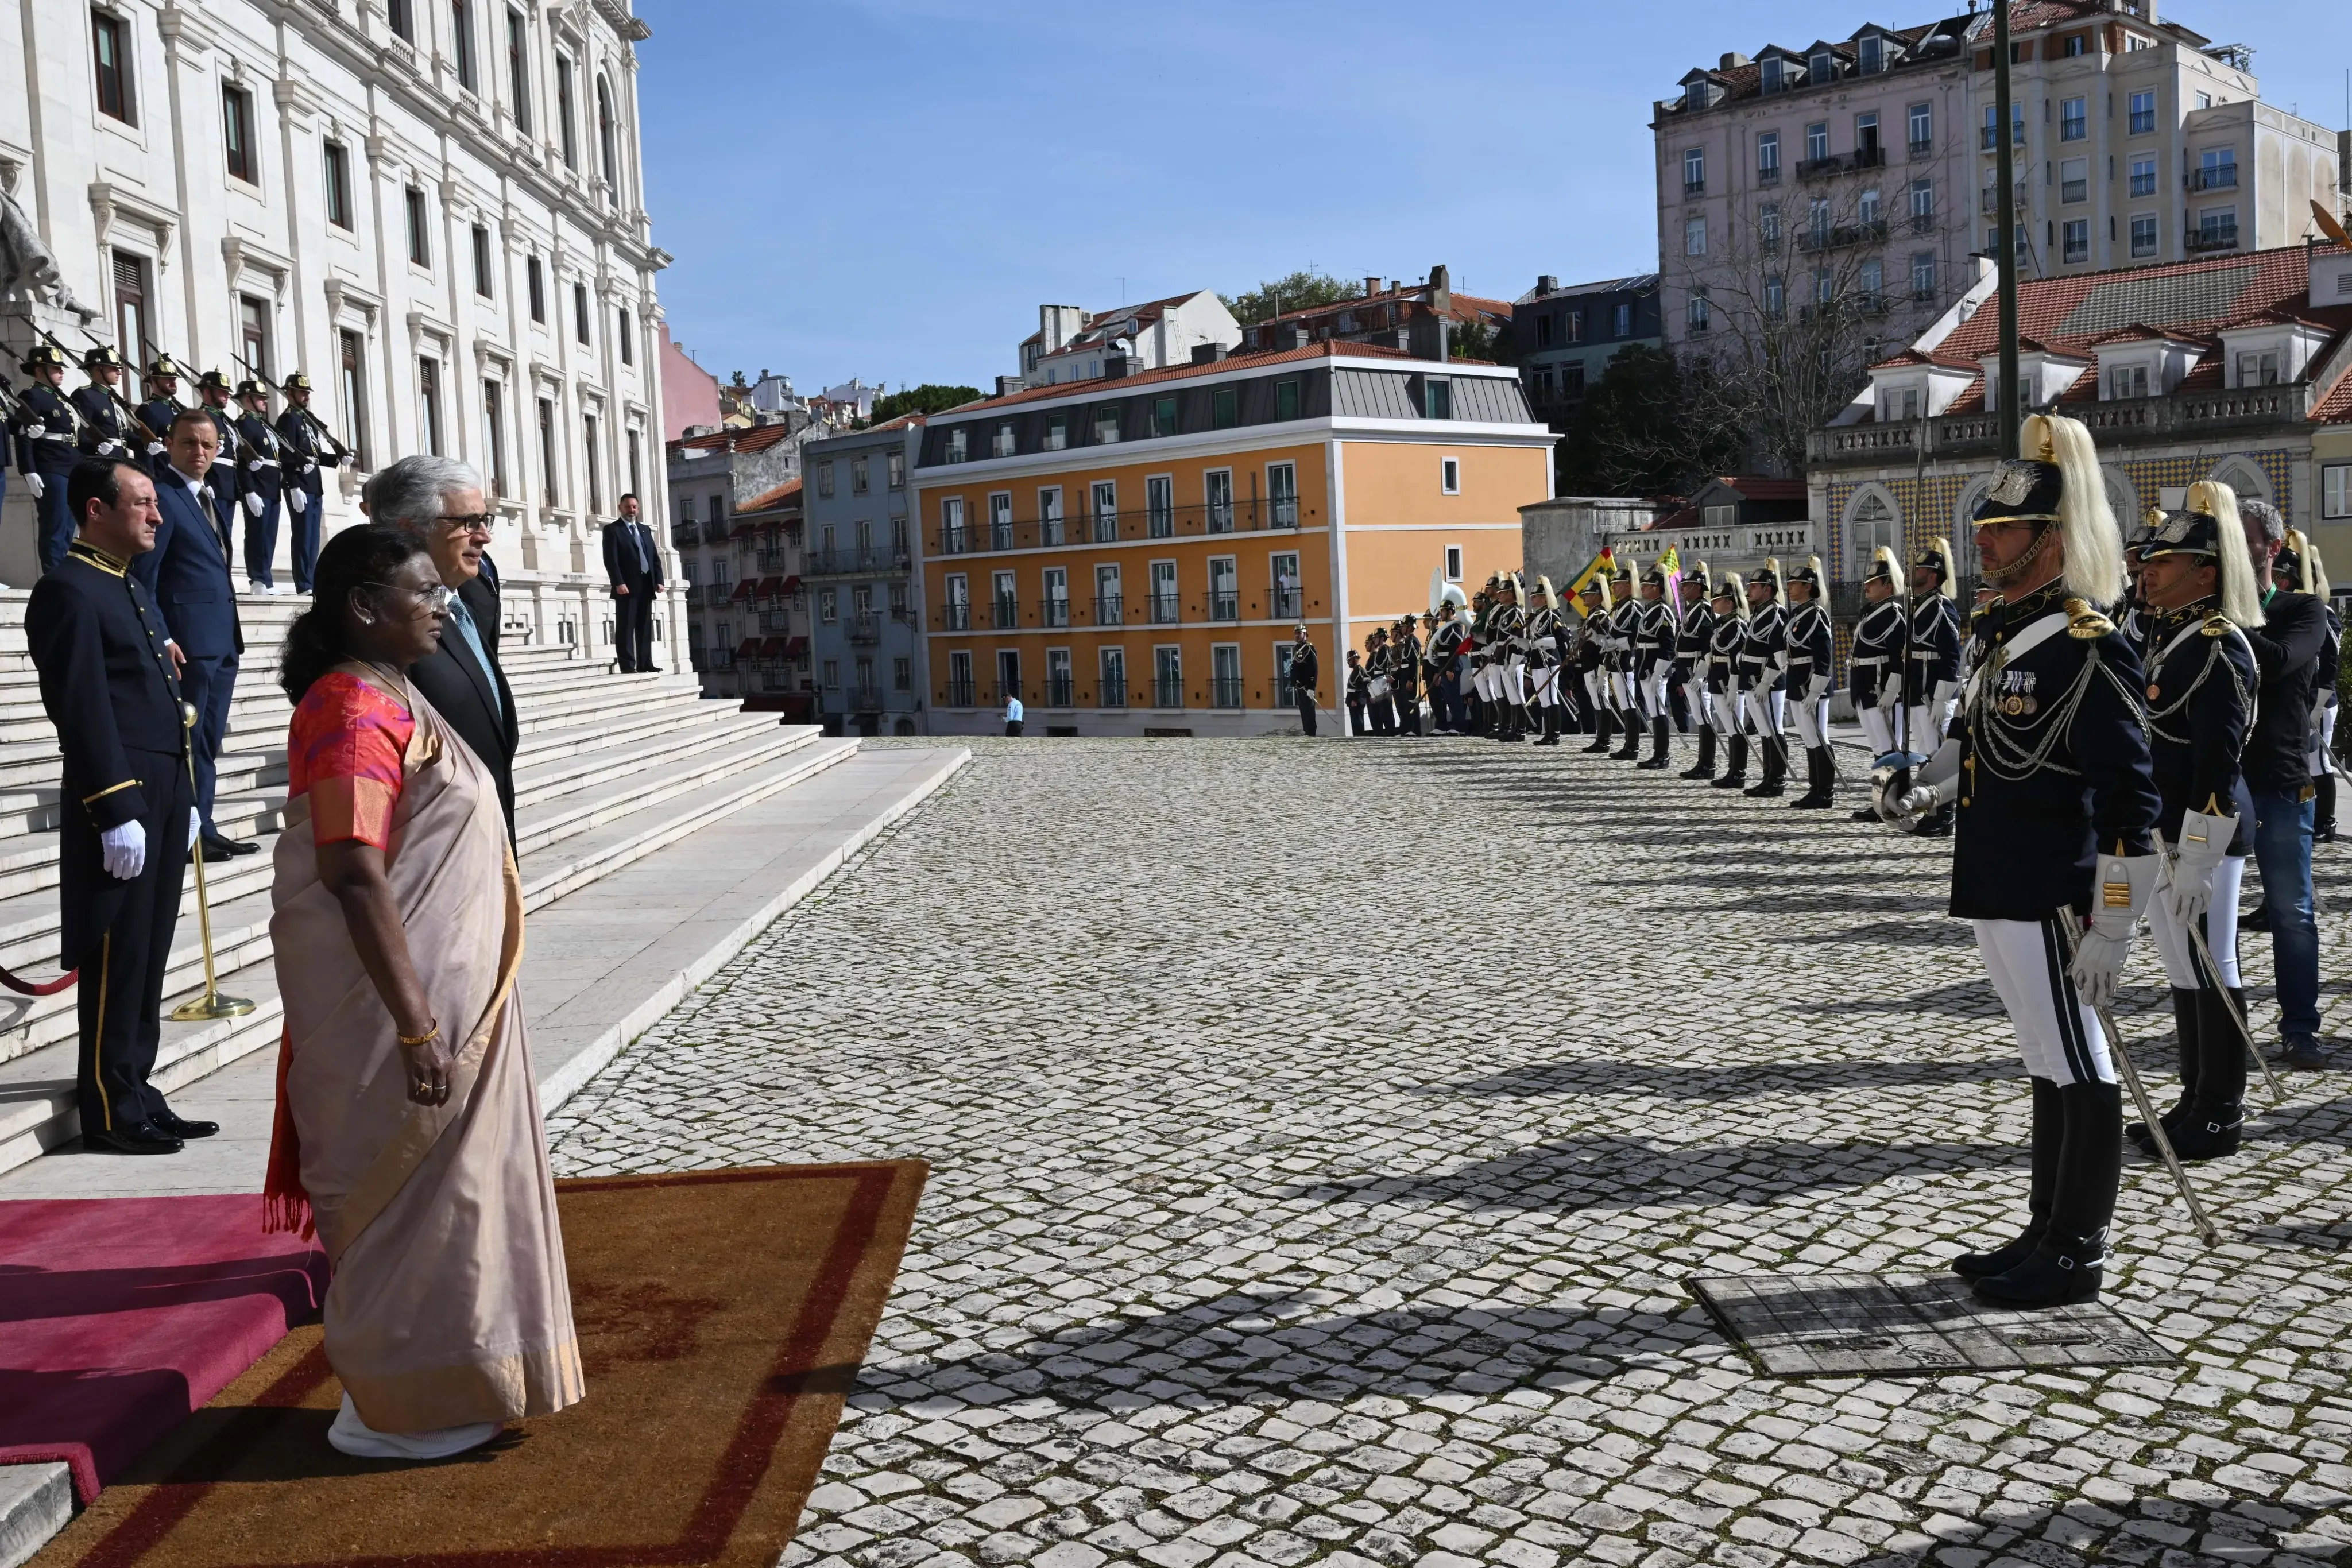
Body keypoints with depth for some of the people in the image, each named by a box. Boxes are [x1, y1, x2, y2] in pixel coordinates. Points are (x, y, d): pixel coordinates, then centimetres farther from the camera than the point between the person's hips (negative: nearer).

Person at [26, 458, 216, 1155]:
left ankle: (137, 1094, 21)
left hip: (164, 797, 9)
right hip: (118, 799, -9)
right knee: (116, 962, -2)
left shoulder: (131, 588, 19)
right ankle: (110, 1112, 6)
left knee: (149, 958, 13)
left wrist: (184, 800, 19)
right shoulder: (69, 589, -11)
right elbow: (82, 710, -17)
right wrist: (116, 813, -20)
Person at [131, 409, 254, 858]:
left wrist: (232, 635, 13)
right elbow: (142, 577, -14)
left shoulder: (203, 498, 18)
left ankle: (204, 829, 19)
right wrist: (161, 640, -21)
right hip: (190, 642, -9)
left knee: (208, 743, 13)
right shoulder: (161, 496, -9)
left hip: (222, 641, 9)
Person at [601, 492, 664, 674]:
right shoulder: (612, 529, 0)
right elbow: (611, 559, -10)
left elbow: (655, 557, 17)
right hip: (627, 587, -6)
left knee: (645, 628, 7)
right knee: (625, 627, -6)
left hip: (646, 586, 6)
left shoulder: (645, 530, 20)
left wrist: (659, 580, 4)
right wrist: (619, 583, -20)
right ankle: (628, 666, -8)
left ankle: (645, 664, 11)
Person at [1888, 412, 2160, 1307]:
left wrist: (2112, 930, -19)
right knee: (2049, 1065, 17)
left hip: (2049, 901, -9)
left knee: (2078, 1071, 2)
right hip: (1999, 893, 9)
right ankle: (2047, 1234, 27)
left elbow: (2131, 802, -18)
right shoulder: (2011, 631, 11)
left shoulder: (2089, 646, -16)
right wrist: (1930, 787, 8)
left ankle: (2077, 1254, 12)